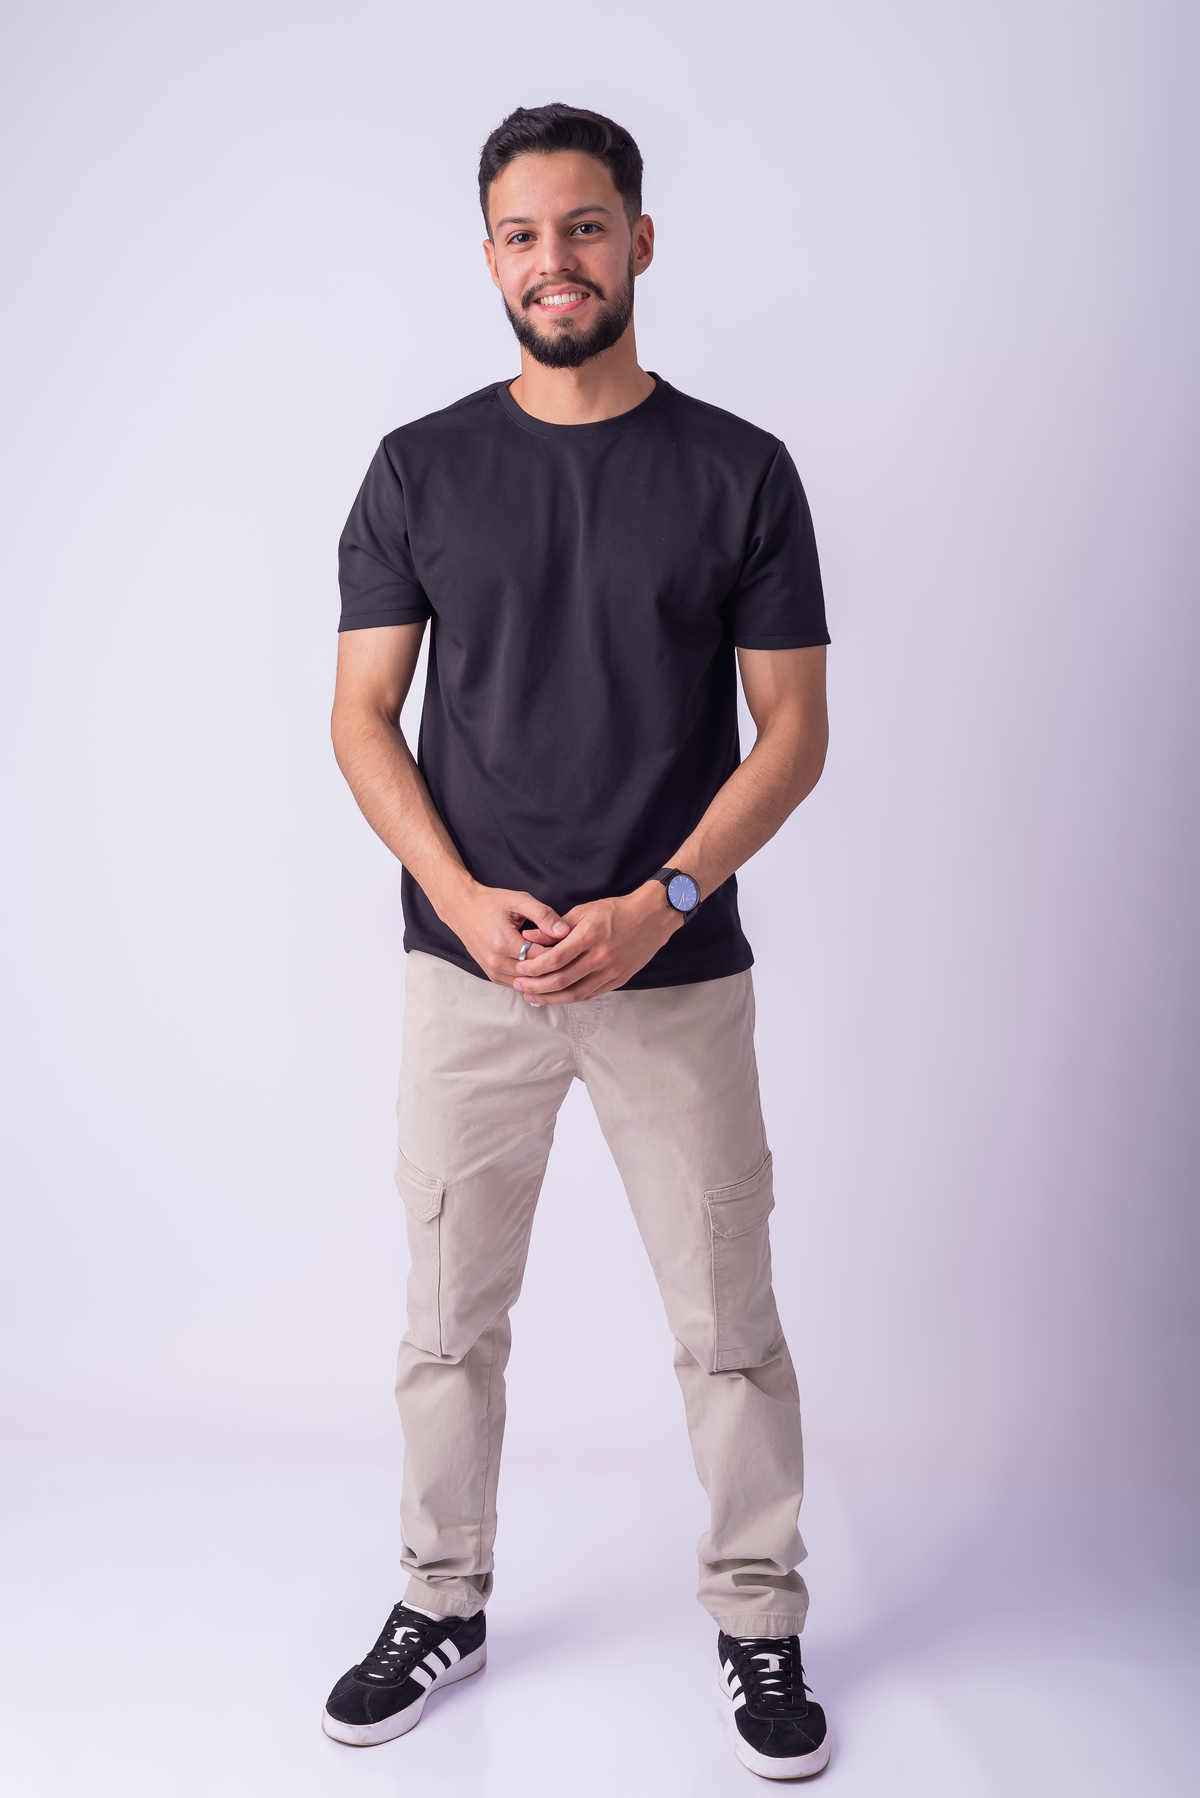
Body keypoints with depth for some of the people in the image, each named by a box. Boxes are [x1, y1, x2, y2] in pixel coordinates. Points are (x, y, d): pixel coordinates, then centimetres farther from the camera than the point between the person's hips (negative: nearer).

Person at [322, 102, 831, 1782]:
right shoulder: (421, 467, 4)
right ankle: (443, 1605, 32)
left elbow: (793, 729, 0)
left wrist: (656, 905, -13)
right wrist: (464, 899, -11)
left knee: (728, 1325, 7)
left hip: (678, 973, -1)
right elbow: (363, 716, 3)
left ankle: (759, 1621, 28)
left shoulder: (740, 470, 1)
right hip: (467, 968, 1)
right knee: (449, 1318, 11)